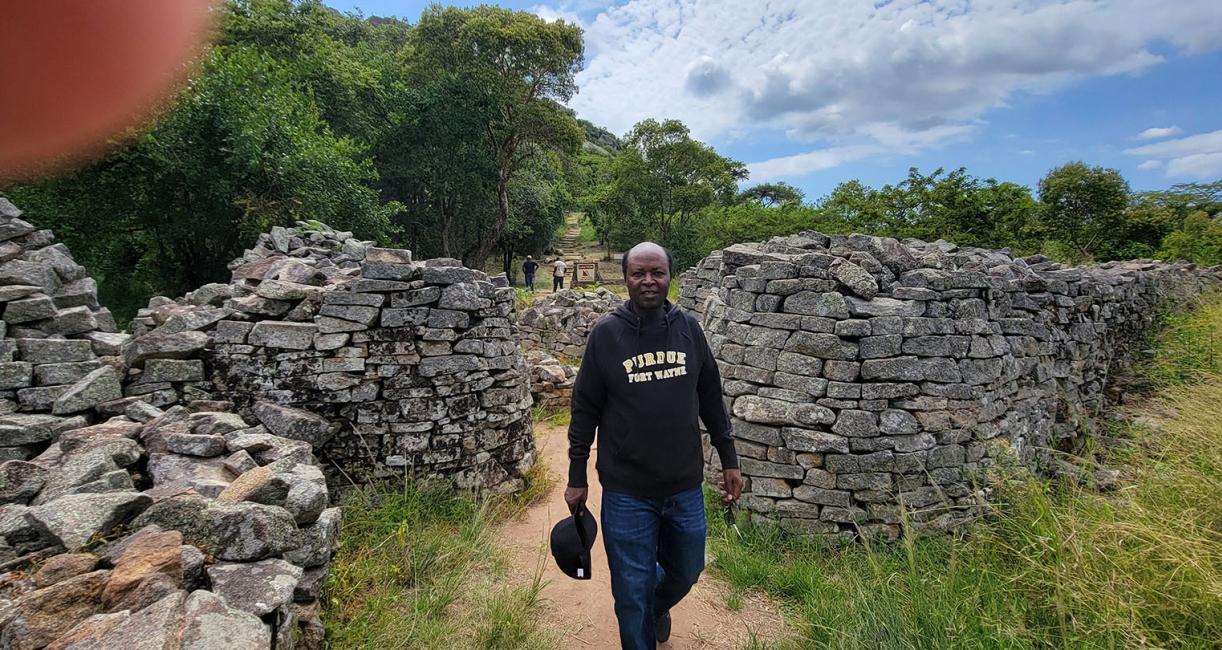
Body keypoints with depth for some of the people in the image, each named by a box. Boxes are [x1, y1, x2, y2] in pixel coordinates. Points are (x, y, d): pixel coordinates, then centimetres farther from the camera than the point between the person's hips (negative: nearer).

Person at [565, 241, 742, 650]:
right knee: (632, 593, 10)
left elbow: (711, 399, 7)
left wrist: (729, 460, 9)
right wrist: (576, 478, 0)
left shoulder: (688, 327, -1)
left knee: (685, 573, 22)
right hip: (626, 493, -3)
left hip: (686, 487, 3)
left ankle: (658, 606, 56)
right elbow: (585, 411, -3)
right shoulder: (606, 333, -8)